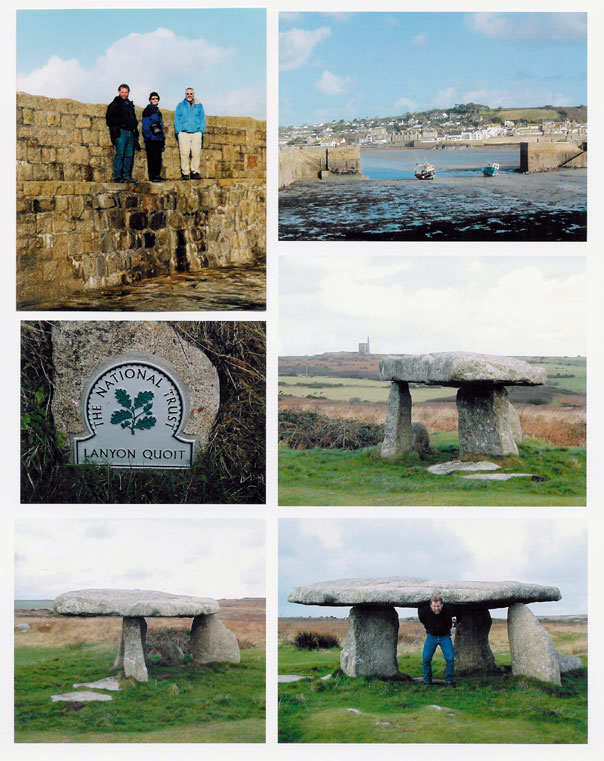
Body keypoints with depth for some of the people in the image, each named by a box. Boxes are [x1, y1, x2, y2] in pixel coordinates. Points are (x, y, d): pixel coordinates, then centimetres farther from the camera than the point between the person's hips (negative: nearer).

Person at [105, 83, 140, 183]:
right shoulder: (115, 103, 1)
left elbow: (134, 118, 29)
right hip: (120, 132, -7)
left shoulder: (130, 104, 22)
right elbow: (109, 117, -3)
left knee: (129, 155, 4)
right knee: (120, 154, -12)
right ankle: (117, 177, -13)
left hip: (130, 132, 7)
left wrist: (135, 129, 18)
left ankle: (126, 176, 8)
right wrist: (114, 129, -11)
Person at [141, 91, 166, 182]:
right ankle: (152, 176, -9)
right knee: (152, 158, -9)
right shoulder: (148, 110, -3)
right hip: (151, 139, -8)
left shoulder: (157, 111, 21)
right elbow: (145, 126, -10)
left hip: (158, 139, 8)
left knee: (158, 158, 8)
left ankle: (157, 175, 13)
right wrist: (148, 136, -18)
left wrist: (163, 138, 21)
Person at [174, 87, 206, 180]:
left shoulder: (199, 105, 16)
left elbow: (202, 119, 15)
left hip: (196, 133, 1)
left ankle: (195, 172, 1)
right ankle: (185, 173, -5)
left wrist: (202, 131, 3)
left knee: (196, 153, -6)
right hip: (183, 133, -1)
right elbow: (177, 119, 10)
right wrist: (178, 132, -2)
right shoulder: (180, 105, 13)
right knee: (184, 154, -9)